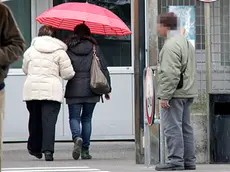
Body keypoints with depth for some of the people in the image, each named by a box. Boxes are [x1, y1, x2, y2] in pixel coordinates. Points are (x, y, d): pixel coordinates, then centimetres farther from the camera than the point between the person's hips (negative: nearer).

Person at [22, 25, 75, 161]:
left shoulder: (30, 50, 9)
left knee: (35, 119, 17)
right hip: (52, 91, -3)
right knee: (49, 120, -6)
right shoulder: (59, 52, 1)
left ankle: (34, 148, 27)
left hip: (32, 90, 3)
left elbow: (25, 70, 20)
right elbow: (68, 74, 0)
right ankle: (48, 150, -18)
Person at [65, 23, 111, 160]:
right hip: (91, 89, 1)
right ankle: (85, 150, 9)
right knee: (86, 118, 10)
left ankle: (77, 138, -25)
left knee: (74, 117, 5)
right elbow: (104, 69, 3)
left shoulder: (68, 48, 2)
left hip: (74, 89, -1)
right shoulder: (94, 48, 4)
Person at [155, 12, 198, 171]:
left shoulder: (171, 45, -15)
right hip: (188, 92, 10)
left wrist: (165, 96, -20)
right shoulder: (187, 43, 18)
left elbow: (170, 74, -22)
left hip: (175, 93, -10)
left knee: (172, 127, -7)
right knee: (186, 127, 13)